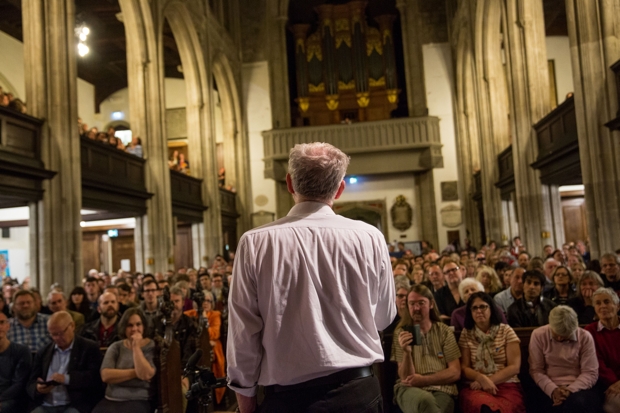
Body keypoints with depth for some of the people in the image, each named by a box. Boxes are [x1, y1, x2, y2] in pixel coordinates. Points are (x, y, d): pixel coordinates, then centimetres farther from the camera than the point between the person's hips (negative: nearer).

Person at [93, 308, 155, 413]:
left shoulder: (151, 346, 2)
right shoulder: (116, 347, 9)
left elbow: (145, 375, -12)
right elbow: (105, 375, -5)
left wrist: (136, 347, -10)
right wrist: (136, 372, -9)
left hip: (138, 401, -2)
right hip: (111, 400, 2)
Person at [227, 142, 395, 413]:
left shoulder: (255, 244, -13)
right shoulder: (370, 238, -10)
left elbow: (243, 330, -8)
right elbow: (384, 317, 3)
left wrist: (245, 391, 7)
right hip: (358, 391, 1)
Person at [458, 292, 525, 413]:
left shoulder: (506, 331, 7)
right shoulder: (466, 334, 11)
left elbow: (514, 367, 0)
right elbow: (464, 368, 5)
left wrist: (490, 380, -12)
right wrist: (482, 378, -16)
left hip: (507, 386, 0)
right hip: (476, 387, 0)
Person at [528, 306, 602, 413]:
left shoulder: (585, 337, -2)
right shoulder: (538, 335, -3)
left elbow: (590, 373, -3)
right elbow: (536, 370, -2)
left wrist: (570, 390, -17)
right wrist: (553, 390, -19)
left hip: (578, 388, 1)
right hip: (549, 389, -1)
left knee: (580, 403, -34)